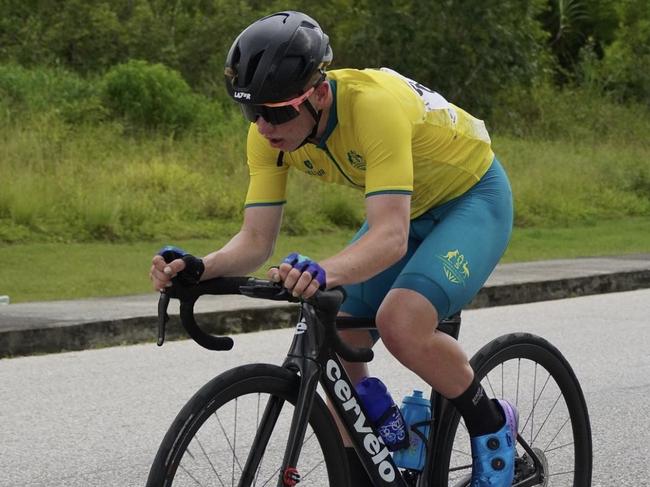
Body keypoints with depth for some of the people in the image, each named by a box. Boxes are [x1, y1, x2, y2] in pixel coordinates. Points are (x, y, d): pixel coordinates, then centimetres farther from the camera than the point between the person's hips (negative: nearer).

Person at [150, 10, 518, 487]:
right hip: (408, 208, 7)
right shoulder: (271, 130, -18)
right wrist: (199, 267, -38)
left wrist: (324, 272, -63)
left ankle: (492, 426, -4)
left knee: (401, 325, -29)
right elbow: (256, 240, -17)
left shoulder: (374, 104, -38)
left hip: (474, 195, -7)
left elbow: (391, 237, -45)